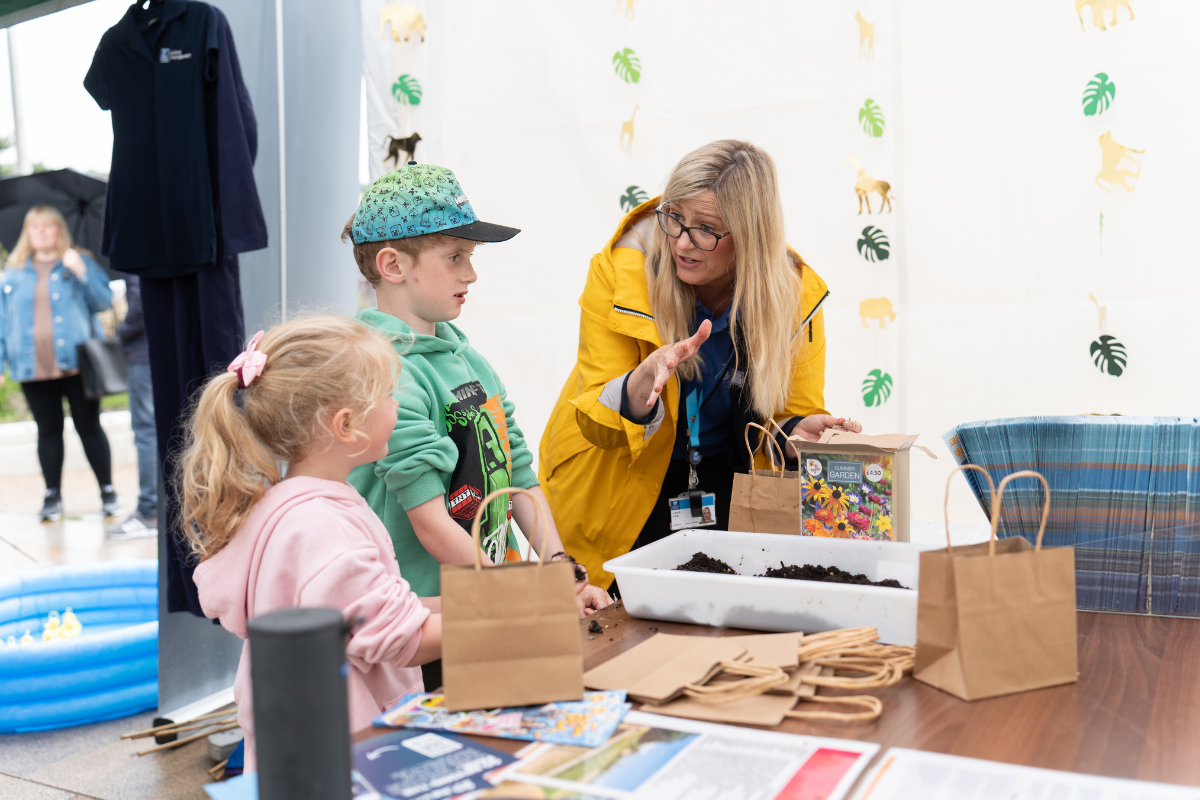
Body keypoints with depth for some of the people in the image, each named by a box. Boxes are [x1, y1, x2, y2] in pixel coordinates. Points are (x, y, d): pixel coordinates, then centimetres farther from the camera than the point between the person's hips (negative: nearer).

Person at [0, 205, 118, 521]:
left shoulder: (79, 262, 8)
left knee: (89, 427, 0)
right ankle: (52, 496, 15)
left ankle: (108, 491, 8)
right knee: (48, 432, 8)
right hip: (33, 369, 2)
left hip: (76, 362, -2)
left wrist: (81, 272, -14)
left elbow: (103, 301, 0)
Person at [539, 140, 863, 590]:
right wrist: (646, 379, -39)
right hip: (621, 487, -1)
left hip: (729, 485, 2)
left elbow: (790, 417, -2)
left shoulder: (796, 294, -13)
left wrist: (800, 432, -26)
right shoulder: (618, 270, -19)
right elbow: (599, 424, -18)